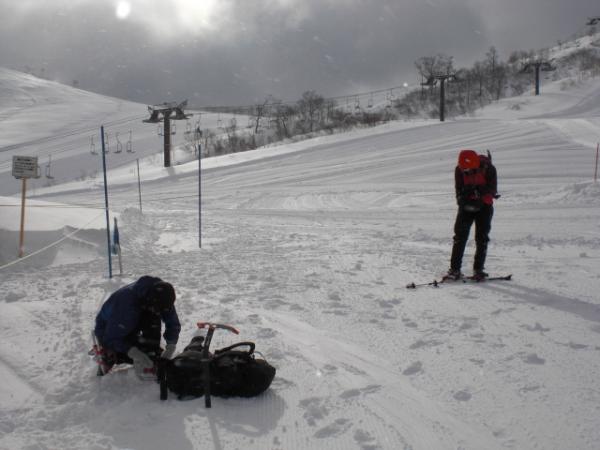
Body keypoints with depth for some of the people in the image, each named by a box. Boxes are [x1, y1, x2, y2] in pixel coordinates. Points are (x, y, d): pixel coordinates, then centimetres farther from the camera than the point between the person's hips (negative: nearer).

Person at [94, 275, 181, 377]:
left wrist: (170, 347, -28)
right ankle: (109, 354, -3)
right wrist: (134, 353, -43)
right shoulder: (127, 302, -40)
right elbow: (111, 337, -34)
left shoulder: (162, 298, -21)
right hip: (107, 330, -6)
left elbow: (173, 324, -12)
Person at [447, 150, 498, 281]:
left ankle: (478, 269, 3)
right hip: (466, 206, 2)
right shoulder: (459, 170, -7)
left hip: (484, 206, -1)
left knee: (482, 238, -6)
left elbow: (492, 190, -16)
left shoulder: (488, 169, -15)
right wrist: (463, 200, -26)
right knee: (460, 236, -7)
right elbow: (459, 191, -6)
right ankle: (455, 269, -4)